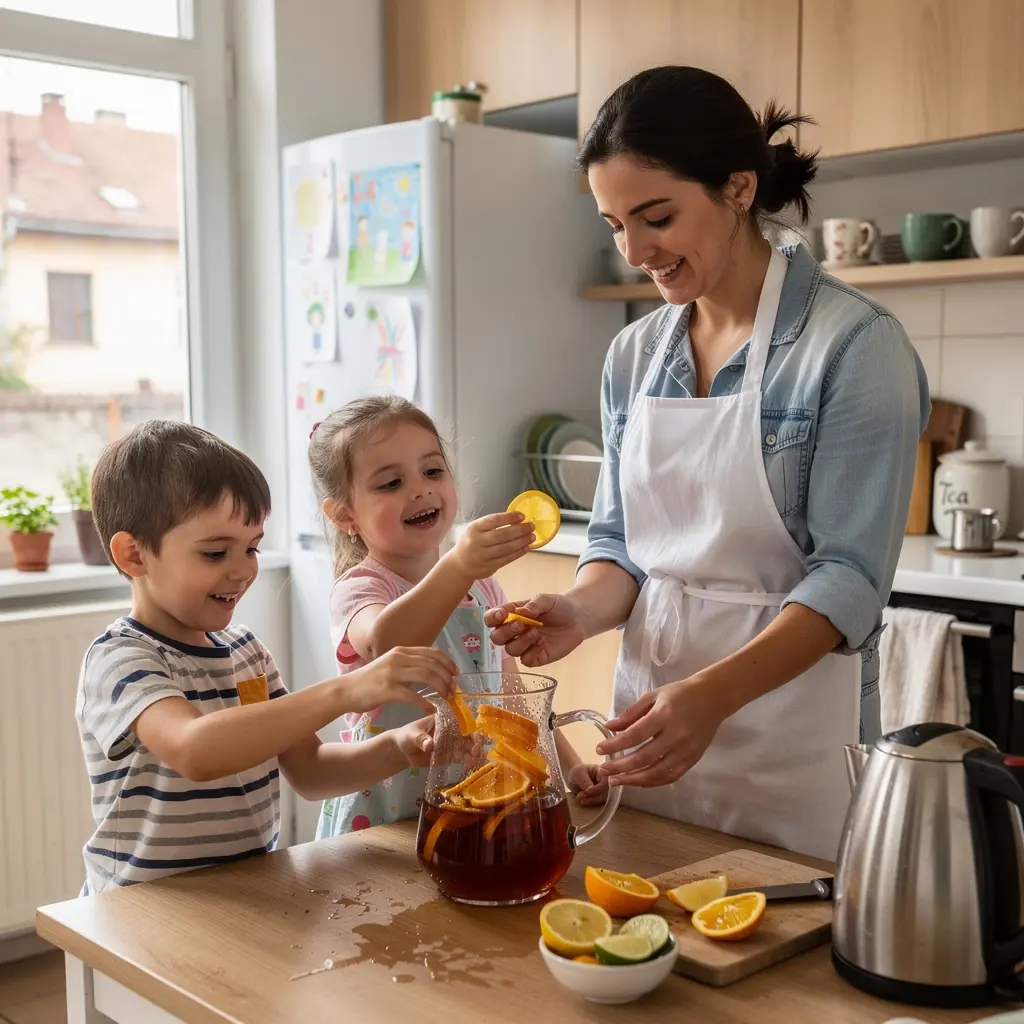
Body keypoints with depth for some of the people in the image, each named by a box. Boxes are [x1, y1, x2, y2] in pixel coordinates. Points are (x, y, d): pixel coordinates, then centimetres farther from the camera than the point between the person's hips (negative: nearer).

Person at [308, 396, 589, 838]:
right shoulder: (359, 589, -10)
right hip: (383, 819, -5)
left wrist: (567, 764, 9)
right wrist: (457, 567, -46)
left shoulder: (481, 587, 9)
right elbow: (384, 643, -33)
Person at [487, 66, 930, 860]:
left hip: (791, 739, -5)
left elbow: (851, 576, -17)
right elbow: (620, 540, 9)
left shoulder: (853, 344, -13)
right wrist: (582, 610, -12)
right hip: (651, 709, 5)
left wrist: (712, 695, -29)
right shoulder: (634, 355, 5)